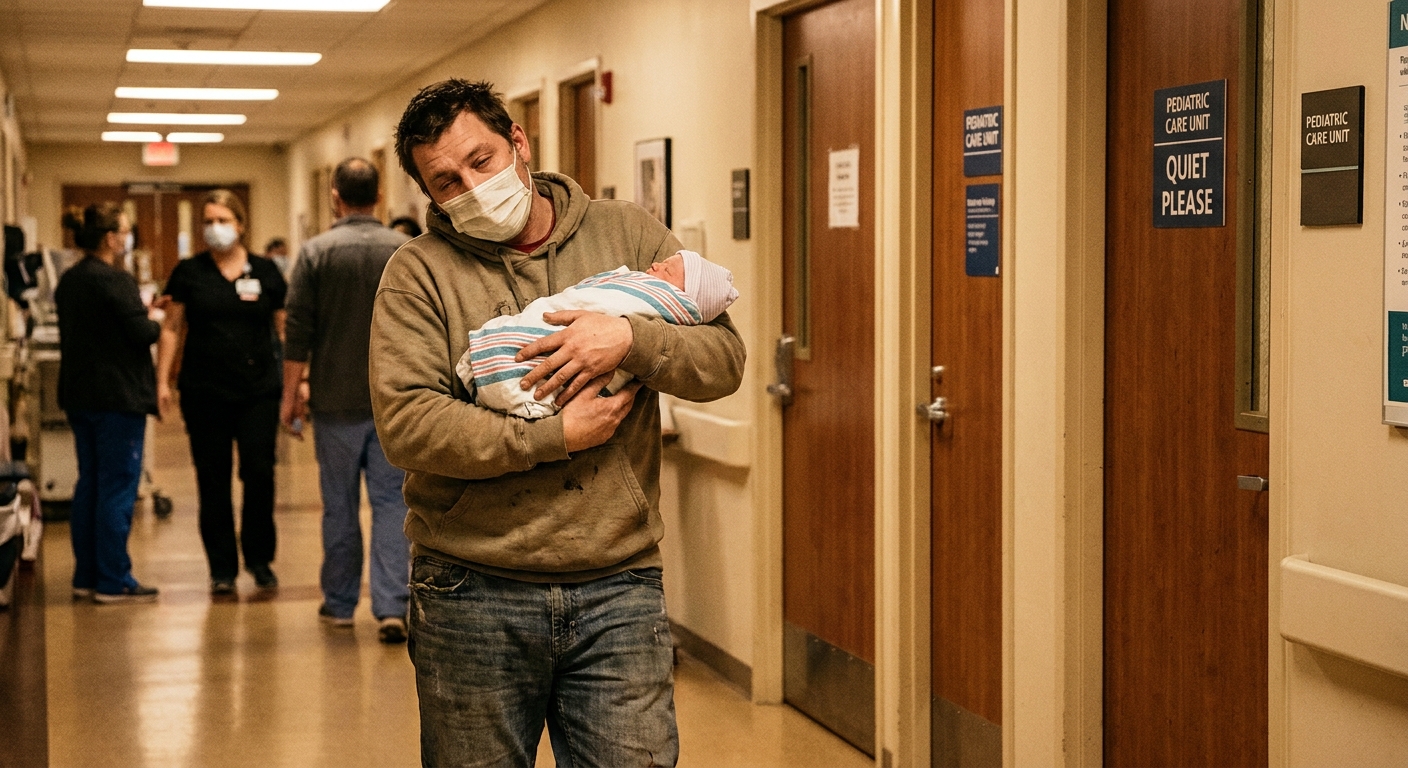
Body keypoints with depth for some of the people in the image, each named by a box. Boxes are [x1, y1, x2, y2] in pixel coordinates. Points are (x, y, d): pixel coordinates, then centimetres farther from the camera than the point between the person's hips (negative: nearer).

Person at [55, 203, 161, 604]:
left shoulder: (68, 281, 10)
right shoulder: (116, 281, -17)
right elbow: (143, 333, -19)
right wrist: (155, 320, 3)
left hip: (78, 394, 9)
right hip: (118, 396, -9)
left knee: (89, 484, 14)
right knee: (118, 487, -4)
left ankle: (86, 575, 19)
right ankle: (113, 582, -2)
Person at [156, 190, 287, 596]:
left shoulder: (265, 272, 5)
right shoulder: (189, 272, 5)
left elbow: (284, 327, 8)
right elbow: (172, 329, 7)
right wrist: (162, 380, 0)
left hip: (258, 390, 0)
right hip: (204, 392, 0)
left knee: (259, 474, -6)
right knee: (213, 480, 3)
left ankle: (259, 559, 12)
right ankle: (222, 568, 11)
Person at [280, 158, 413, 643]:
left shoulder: (316, 253, -5)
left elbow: (298, 333, -5)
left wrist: (291, 395, 2)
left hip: (336, 402, -1)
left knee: (339, 505, 10)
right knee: (391, 503, 1)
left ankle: (340, 603, 21)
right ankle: (391, 607, -9)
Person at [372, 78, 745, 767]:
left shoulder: (626, 234, 7)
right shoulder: (419, 272, -1)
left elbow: (724, 359, 2)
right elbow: (405, 423, -13)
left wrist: (630, 339, -17)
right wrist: (556, 437, -15)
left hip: (618, 587, 1)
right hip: (472, 593, -1)